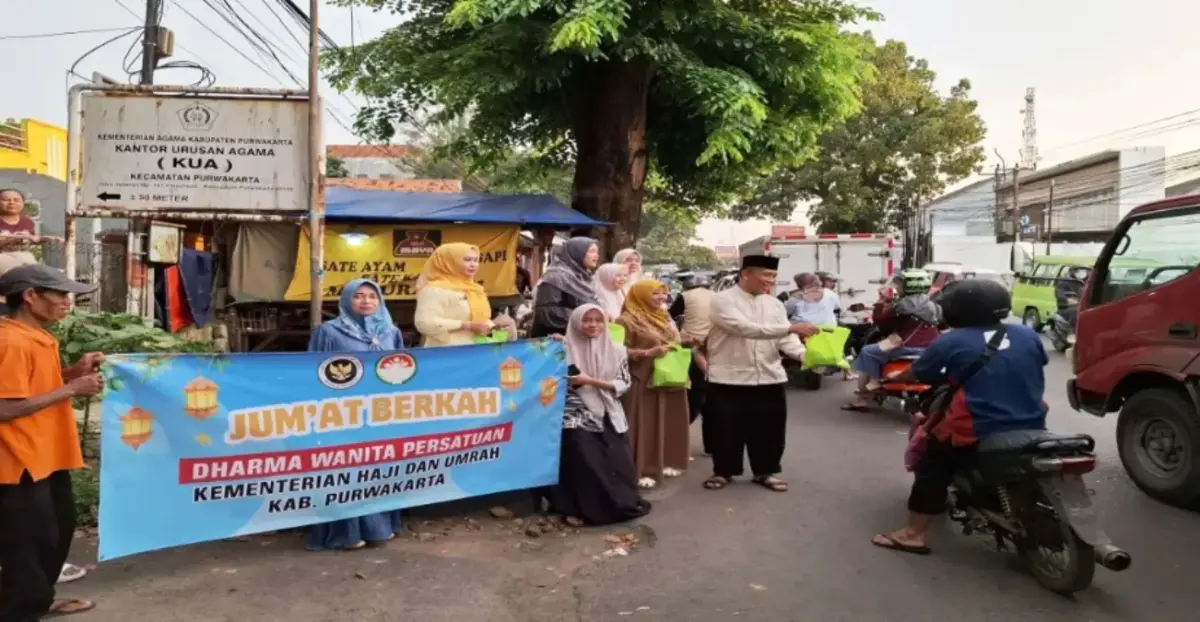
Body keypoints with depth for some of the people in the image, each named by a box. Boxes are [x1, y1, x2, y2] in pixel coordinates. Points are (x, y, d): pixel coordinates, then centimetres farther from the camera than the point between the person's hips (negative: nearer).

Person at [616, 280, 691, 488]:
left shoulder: (664, 318, 16)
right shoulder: (627, 320, -9)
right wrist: (649, 353, -22)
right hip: (644, 382, -8)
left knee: (668, 423, 12)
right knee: (645, 425, -7)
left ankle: (665, 462, 23)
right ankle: (641, 470, -1)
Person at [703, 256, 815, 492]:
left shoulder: (774, 304, 9)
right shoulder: (723, 300, -10)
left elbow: (785, 338, 3)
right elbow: (745, 328, -25)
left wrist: (804, 354, -19)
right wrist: (791, 327, -29)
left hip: (769, 378, 5)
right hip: (729, 379, -4)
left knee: (768, 428, 11)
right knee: (727, 429, 6)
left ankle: (765, 471, 29)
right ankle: (723, 471, 26)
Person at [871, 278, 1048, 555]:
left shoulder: (950, 342, -4)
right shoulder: (1028, 335, 7)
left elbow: (917, 374, 7)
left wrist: (892, 378, 29)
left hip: (978, 431, -5)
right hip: (1032, 427, 5)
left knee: (932, 462, 12)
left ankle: (914, 534, 8)